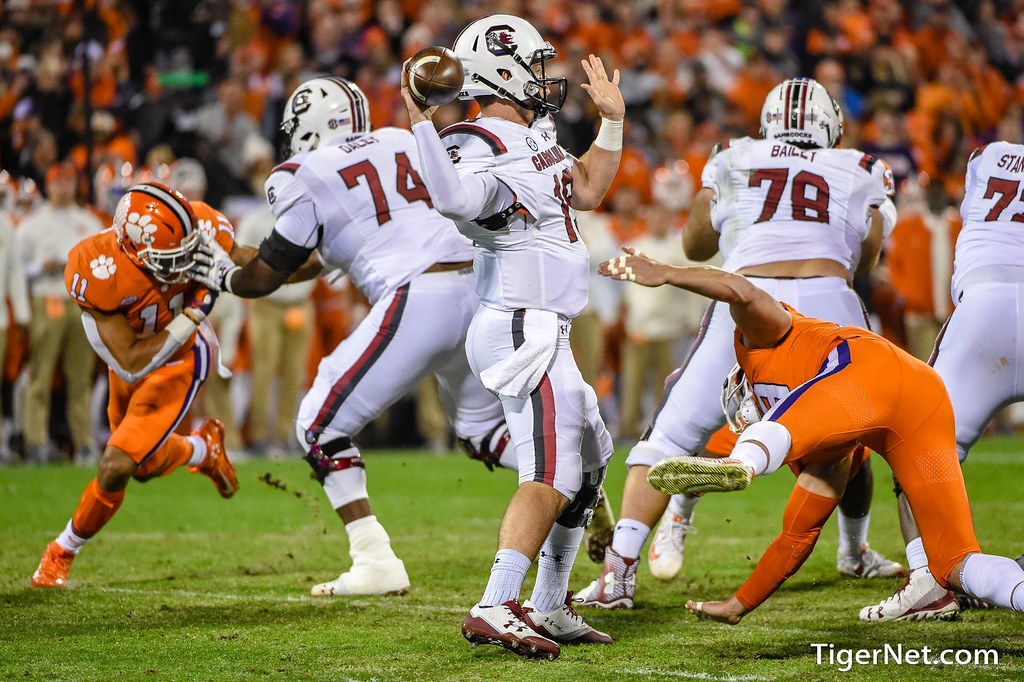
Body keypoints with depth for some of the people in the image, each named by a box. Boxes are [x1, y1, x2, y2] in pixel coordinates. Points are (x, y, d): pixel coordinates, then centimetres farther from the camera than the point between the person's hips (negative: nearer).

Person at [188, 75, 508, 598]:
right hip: (478, 285, 7)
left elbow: (267, 276, 11)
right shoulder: (405, 143, 22)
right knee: (484, 428, 26)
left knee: (321, 426, 5)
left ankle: (376, 561, -3)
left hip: (415, 298, -7)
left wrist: (221, 275, 31)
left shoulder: (307, 176, 5)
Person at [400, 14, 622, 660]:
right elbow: (455, 200, -38)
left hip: (543, 333, 11)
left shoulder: (535, 138, 15)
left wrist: (612, 121, 29)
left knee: (590, 459, 19)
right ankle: (496, 608, -23)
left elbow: (586, 191, 31)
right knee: (552, 474, -18)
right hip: (523, 331, -11)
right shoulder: (483, 148, -16)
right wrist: (423, 123, -43)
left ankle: (550, 608, 24)